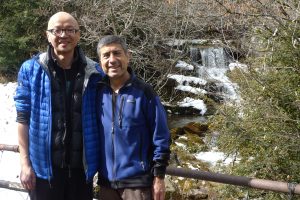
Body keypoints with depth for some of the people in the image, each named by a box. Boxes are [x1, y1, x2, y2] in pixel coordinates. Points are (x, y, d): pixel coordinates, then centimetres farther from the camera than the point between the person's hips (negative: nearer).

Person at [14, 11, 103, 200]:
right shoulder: (31, 70, -3)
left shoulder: (94, 72, 0)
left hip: (81, 165, 2)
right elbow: (23, 118, -1)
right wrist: (25, 163, -5)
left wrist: (102, 162, 1)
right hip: (44, 166, -1)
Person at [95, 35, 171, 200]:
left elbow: (160, 138, -6)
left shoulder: (143, 92, -7)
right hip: (106, 181, 4)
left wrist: (159, 176, -7)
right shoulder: (97, 92, 3)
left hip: (138, 181, -4)